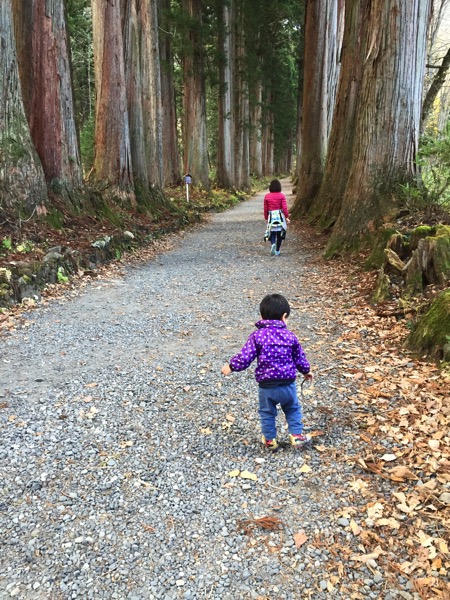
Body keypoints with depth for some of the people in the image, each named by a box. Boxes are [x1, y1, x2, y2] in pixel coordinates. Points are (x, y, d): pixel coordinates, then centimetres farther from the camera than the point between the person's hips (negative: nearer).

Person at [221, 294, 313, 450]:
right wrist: (306, 371, 29)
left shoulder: (257, 336, -9)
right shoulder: (290, 336, 0)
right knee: (293, 409, 25)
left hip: (266, 386, -1)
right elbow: (300, 358, 10)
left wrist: (231, 366, 5)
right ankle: (297, 435, 23)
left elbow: (245, 357, -12)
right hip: (287, 384, 2)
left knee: (267, 413, 20)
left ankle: (270, 440, 29)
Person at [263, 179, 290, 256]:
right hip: (280, 216, 0)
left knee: (272, 233, 10)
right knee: (280, 234, 11)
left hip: (271, 216, 1)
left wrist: (266, 218, 15)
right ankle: (277, 251, 15)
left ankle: (273, 244, -21)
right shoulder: (281, 195, -5)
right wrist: (287, 217, -3)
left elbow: (265, 209, 3)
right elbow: (284, 207, -10)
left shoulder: (267, 196, -1)